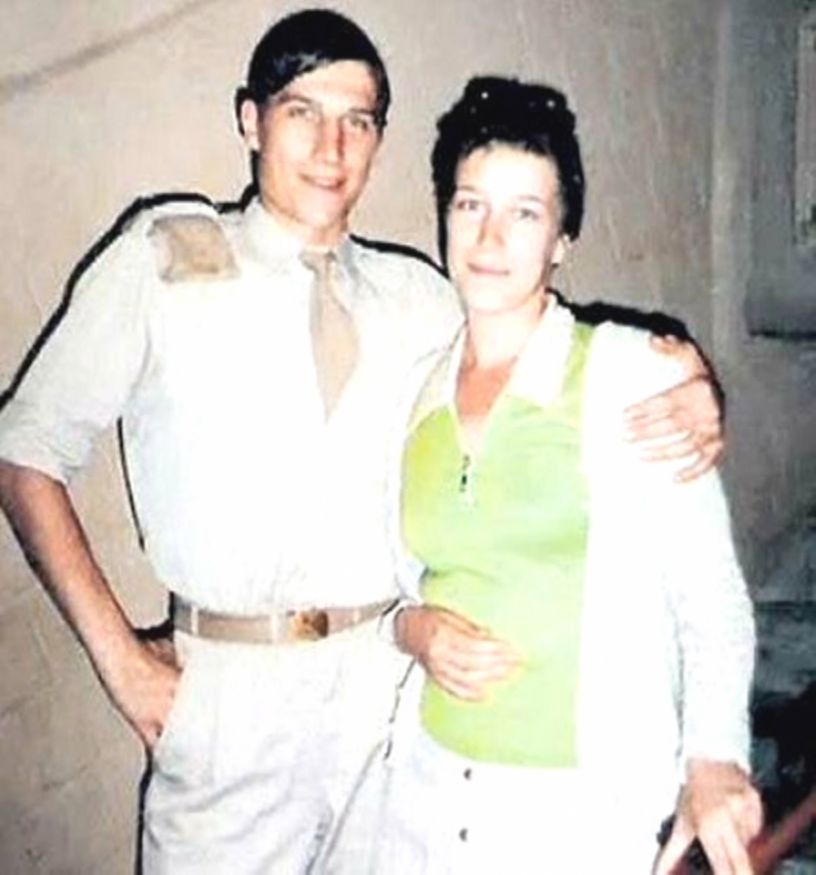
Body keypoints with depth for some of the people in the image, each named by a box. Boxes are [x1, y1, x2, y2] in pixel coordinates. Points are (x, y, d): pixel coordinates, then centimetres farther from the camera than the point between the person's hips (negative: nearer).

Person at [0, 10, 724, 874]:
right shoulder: (164, 261, -2)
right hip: (229, 694, -2)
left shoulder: (416, 296, 6)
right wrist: (116, 653, -7)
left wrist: (679, 417, -17)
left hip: (397, 685, 3)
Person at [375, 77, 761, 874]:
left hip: (589, 799, -4)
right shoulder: (415, 395, 3)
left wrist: (713, 759, -23)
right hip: (432, 783, 4)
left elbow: (710, 595, -10)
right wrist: (415, 629, -7)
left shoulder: (630, 375, -11)